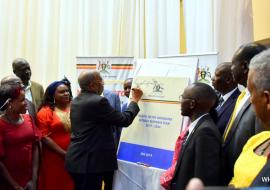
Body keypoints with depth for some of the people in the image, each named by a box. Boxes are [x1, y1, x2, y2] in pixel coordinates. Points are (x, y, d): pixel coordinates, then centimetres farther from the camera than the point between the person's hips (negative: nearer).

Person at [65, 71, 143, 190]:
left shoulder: (76, 101, 11)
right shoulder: (98, 101, -18)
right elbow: (124, 120, -11)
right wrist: (135, 100, 4)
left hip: (77, 159, 9)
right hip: (89, 161, -9)